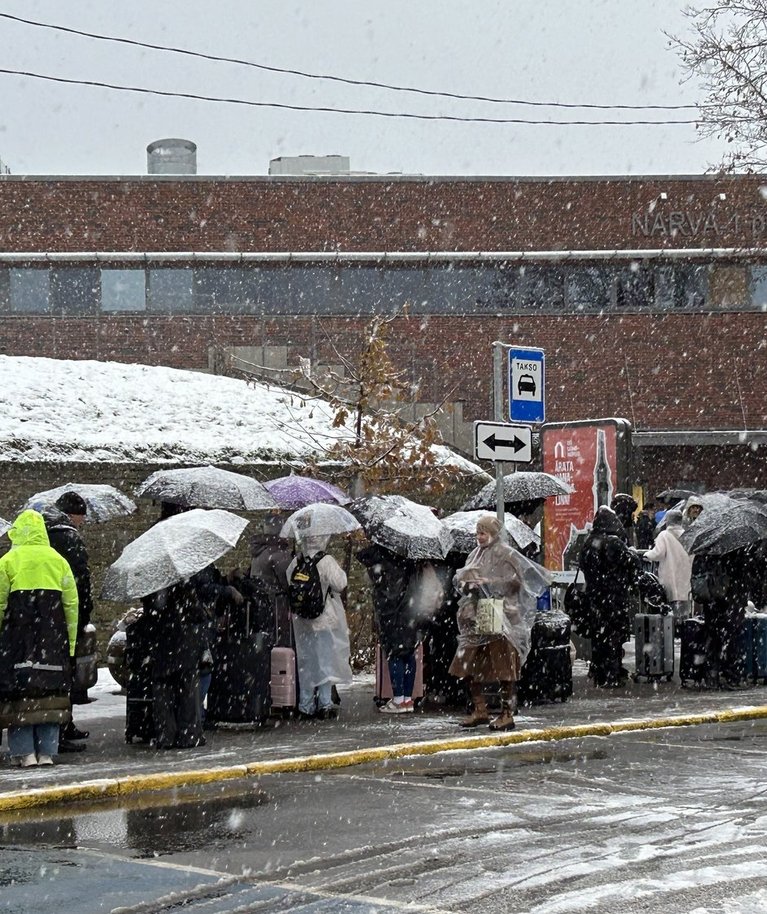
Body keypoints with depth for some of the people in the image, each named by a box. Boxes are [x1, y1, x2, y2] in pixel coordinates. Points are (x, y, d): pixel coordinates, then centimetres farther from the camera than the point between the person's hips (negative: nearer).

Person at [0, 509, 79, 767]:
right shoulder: (58, 561, 8)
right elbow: (71, 604, 7)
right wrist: (70, 642, 12)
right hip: (52, 639, 3)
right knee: (50, 693, 7)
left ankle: (25, 752, -2)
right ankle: (47, 752, 6)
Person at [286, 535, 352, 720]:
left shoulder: (295, 562, -1)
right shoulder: (326, 561, -14)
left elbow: (289, 583, 5)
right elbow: (340, 584, -14)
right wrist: (339, 570, 4)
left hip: (302, 621, 4)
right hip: (325, 619, -4)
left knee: (305, 663, 10)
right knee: (326, 661, 4)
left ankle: (306, 706, 12)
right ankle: (325, 704, 3)